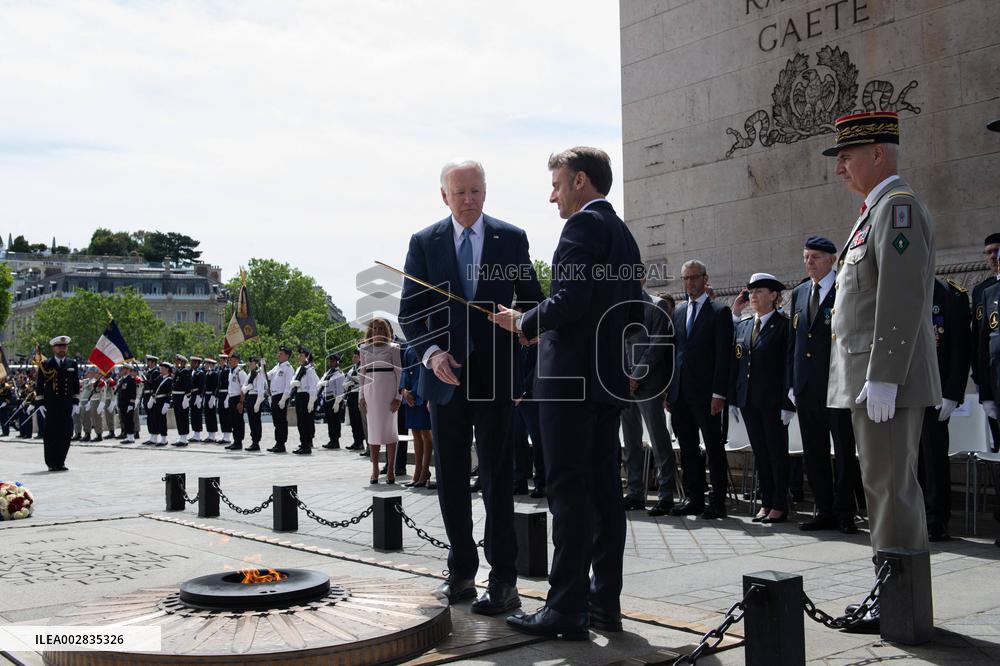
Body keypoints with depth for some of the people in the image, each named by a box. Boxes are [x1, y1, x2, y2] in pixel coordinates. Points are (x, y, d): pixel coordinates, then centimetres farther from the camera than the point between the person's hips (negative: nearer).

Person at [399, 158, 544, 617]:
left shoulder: (512, 239, 3)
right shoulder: (423, 243, 5)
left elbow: (533, 302, 7)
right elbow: (410, 311, 4)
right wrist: (431, 353, -14)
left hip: (495, 375, -2)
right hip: (446, 375, 2)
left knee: (497, 479, -1)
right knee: (450, 480, 9)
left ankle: (503, 582, 5)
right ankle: (461, 573, 21)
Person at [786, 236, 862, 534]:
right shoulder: (798, 293, 15)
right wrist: (791, 383, 11)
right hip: (806, 387, 6)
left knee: (845, 452, 1)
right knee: (814, 453, 9)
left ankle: (845, 514, 9)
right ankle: (825, 512, 18)